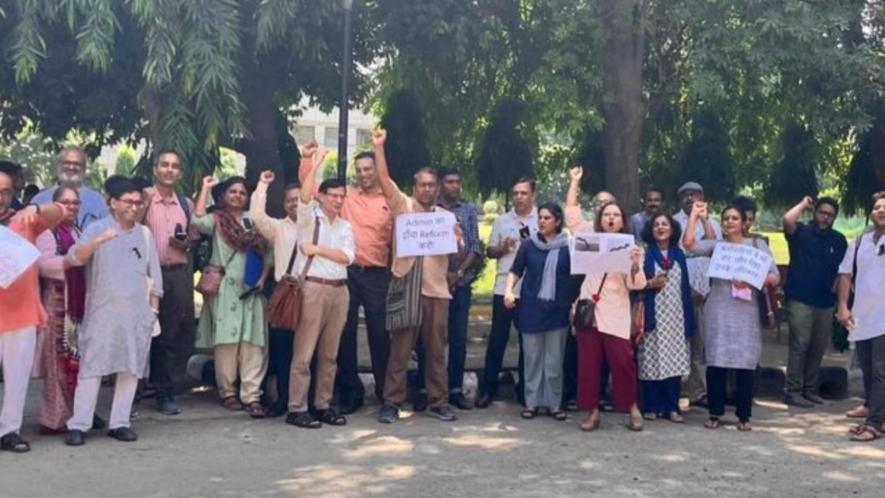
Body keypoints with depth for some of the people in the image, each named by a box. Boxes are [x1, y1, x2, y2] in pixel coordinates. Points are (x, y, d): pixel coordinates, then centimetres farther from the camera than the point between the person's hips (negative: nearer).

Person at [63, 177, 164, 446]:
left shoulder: (145, 233, 11)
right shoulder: (96, 228, -1)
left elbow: (153, 274, 15)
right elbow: (74, 258, -17)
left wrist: (153, 308, 9)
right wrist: (99, 241, -33)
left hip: (137, 313, 4)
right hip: (102, 312, -4)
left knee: (131, 368, 4)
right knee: (92, 367, -5)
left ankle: (119, 422, 12)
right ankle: (78, 425, -1)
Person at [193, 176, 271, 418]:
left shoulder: (255, 221, 14)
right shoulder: (217, 220, 6)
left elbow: (268, 253, 14)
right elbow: (198, 220, -16)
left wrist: (263, 278, 1)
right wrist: (205, 188, -11)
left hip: (251, 289, 2)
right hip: (225, 288, -2)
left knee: (253, 343, -5)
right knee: (226, 340, -2)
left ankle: (251, 395, -7)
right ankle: (227, 391, 9)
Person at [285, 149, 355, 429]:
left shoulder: (345, 226, 14)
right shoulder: (309, 216, 1)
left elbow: (347, 256, 1)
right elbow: (304, 196, -19)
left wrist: (317, 249, -7)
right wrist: (315, 165, -21)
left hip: (339, 291, 6)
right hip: (312, 288, -5)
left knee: (329, 354, 10)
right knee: (304, 352, -4)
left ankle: (323, 405, 18)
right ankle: (296, 409, 0)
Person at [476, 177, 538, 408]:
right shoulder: (501, 221, 7)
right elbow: (490, 251, 9)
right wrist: (502, 248, -11)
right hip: (504, 289, 1)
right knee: (497, 338, 2)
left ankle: (525, 388, 18)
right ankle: (488, 388, 9)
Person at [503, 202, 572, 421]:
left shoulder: (568, 247, -1)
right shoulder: (529, 245, 3)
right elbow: (515, 271, 7)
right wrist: (508, 290, -9)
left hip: (557, 310, -1)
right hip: (531, 308, 1)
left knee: (555, 359, 5)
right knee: (532, 357, 6)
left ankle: (554, 403, 13)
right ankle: (532, 402, 13)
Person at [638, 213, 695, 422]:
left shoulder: (678, 254, 13)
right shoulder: (645, 253, 2)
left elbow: (685, 287, 12)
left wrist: (689, 319, 8)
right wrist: (650, 284, -19)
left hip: (675, 315, 3)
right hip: (654, 315, -3)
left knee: (674, 359, 0)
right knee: (652, 359, -3)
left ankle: (672, 407, 6)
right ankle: (651, 406, 4)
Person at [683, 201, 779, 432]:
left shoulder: (758, 245, 9)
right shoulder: (716, 245, 10)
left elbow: (775, 277, 2)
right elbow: (689, 243, -7)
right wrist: (695, 215, -6)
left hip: (747, 312, 0)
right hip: (718, 311, 0)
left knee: (745, 363, -1)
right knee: (716, 362, -1)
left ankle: (744, 416, 8)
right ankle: (715, 413, 8)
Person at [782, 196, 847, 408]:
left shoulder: (839, 240, 11)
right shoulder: (801, 232, -2)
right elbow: (787, 220, -23)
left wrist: (836, 287, 6)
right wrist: (804, 204, -8)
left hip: (825, 301, 5)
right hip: (801, 299, -5)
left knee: (818, 347, 10)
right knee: (799, 346, -8)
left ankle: (810, 389, 20)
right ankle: (792, 391, -4)